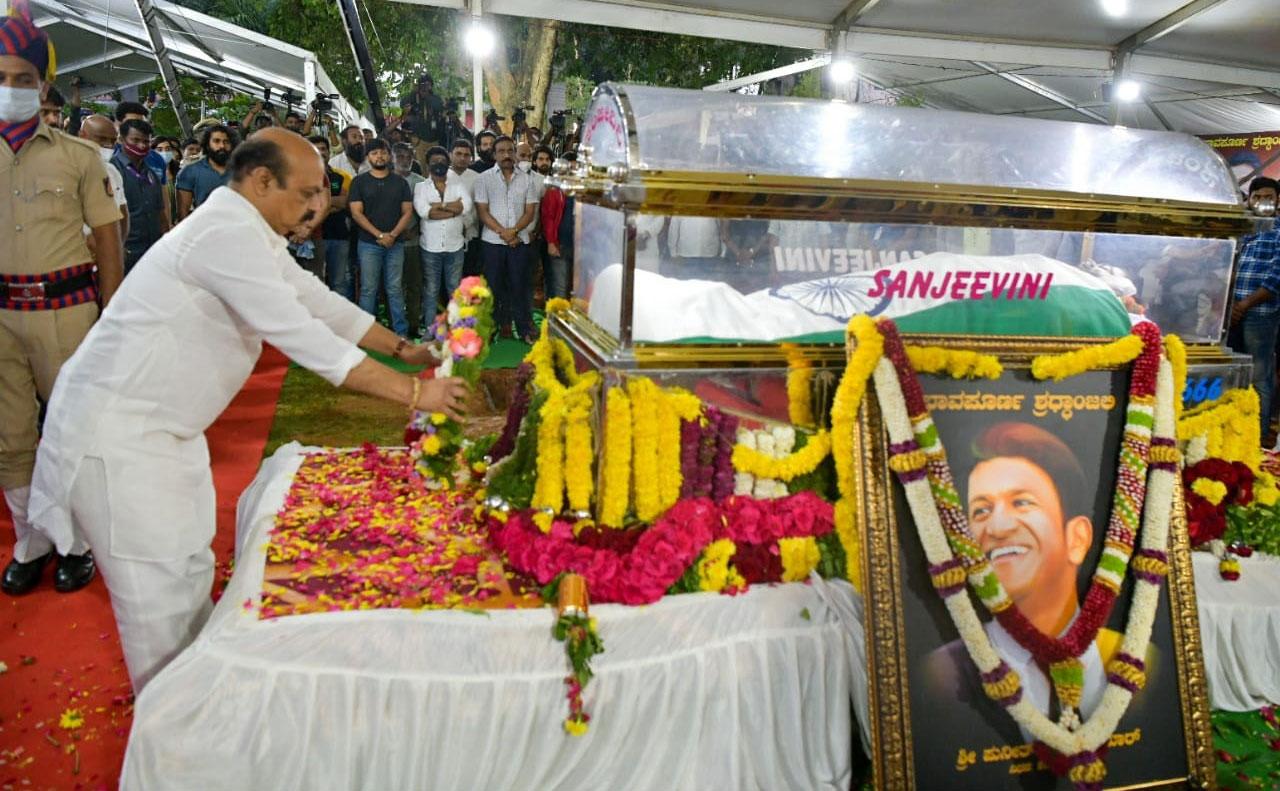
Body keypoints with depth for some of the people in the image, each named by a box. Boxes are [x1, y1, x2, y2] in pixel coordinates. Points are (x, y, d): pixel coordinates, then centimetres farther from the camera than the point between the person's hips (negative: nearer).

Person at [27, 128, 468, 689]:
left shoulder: (247, 234, 9)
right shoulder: (227, 234, -24)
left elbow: (319, 302, 14)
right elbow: (302, 337, -29)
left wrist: (404, 348, 8)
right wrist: (413, 393, -25)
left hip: (164, 427, 10)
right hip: (116, 433, -10)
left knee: (191, 575, 16)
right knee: (163, 601, -2)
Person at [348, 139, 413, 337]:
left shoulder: (400, 182, 10)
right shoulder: (359, 181, 5)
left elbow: (407, 212, 5)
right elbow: (356, 213, -3)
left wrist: (393, 235, -10)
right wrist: (379, 235, -12)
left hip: (395, 244, 1)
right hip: (368, 244, -1)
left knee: (395, 289, 4)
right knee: (368, 289, 0)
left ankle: (401, 331, 8)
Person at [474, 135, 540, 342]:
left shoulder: (526, 180, 6)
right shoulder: (484, 178, 2)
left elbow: (530, 212, 3)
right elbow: (482, 212, -3)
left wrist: (514, 231, -13)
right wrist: (502, 232, -13)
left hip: (519, 240, 1)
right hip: (493, 240, -1)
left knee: (520, 284, 2)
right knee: (494, 285, 5)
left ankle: (525, 328, 8)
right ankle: (494, 325, 14)